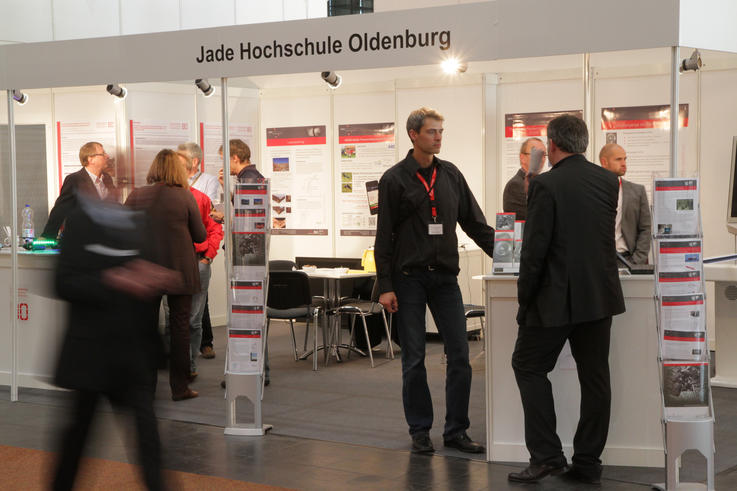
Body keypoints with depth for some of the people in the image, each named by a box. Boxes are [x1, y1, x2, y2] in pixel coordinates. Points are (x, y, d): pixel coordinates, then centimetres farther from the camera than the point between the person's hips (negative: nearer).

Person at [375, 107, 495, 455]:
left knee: (459, 356, 0)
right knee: (414, 359, 2)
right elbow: (384, 237, -4)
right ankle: (420, 431, 13)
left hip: (445, 277, 4)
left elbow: (475, 223, 14)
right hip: (409, 279, -3)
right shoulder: (395, 179, -2)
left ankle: (456, 430, 9)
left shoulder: (451, 175, 10)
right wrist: (385, 286, -9)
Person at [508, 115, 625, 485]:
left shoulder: (545, 185, -13)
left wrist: (524, 298, -5)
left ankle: (546, 455, 2)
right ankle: (587, 464, 14)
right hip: (600, 296, 6)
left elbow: (534, 249, -14)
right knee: (594, 376, 10)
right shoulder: (607, 181, 5)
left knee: (528, 366, 8)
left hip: (557, 299, -6)